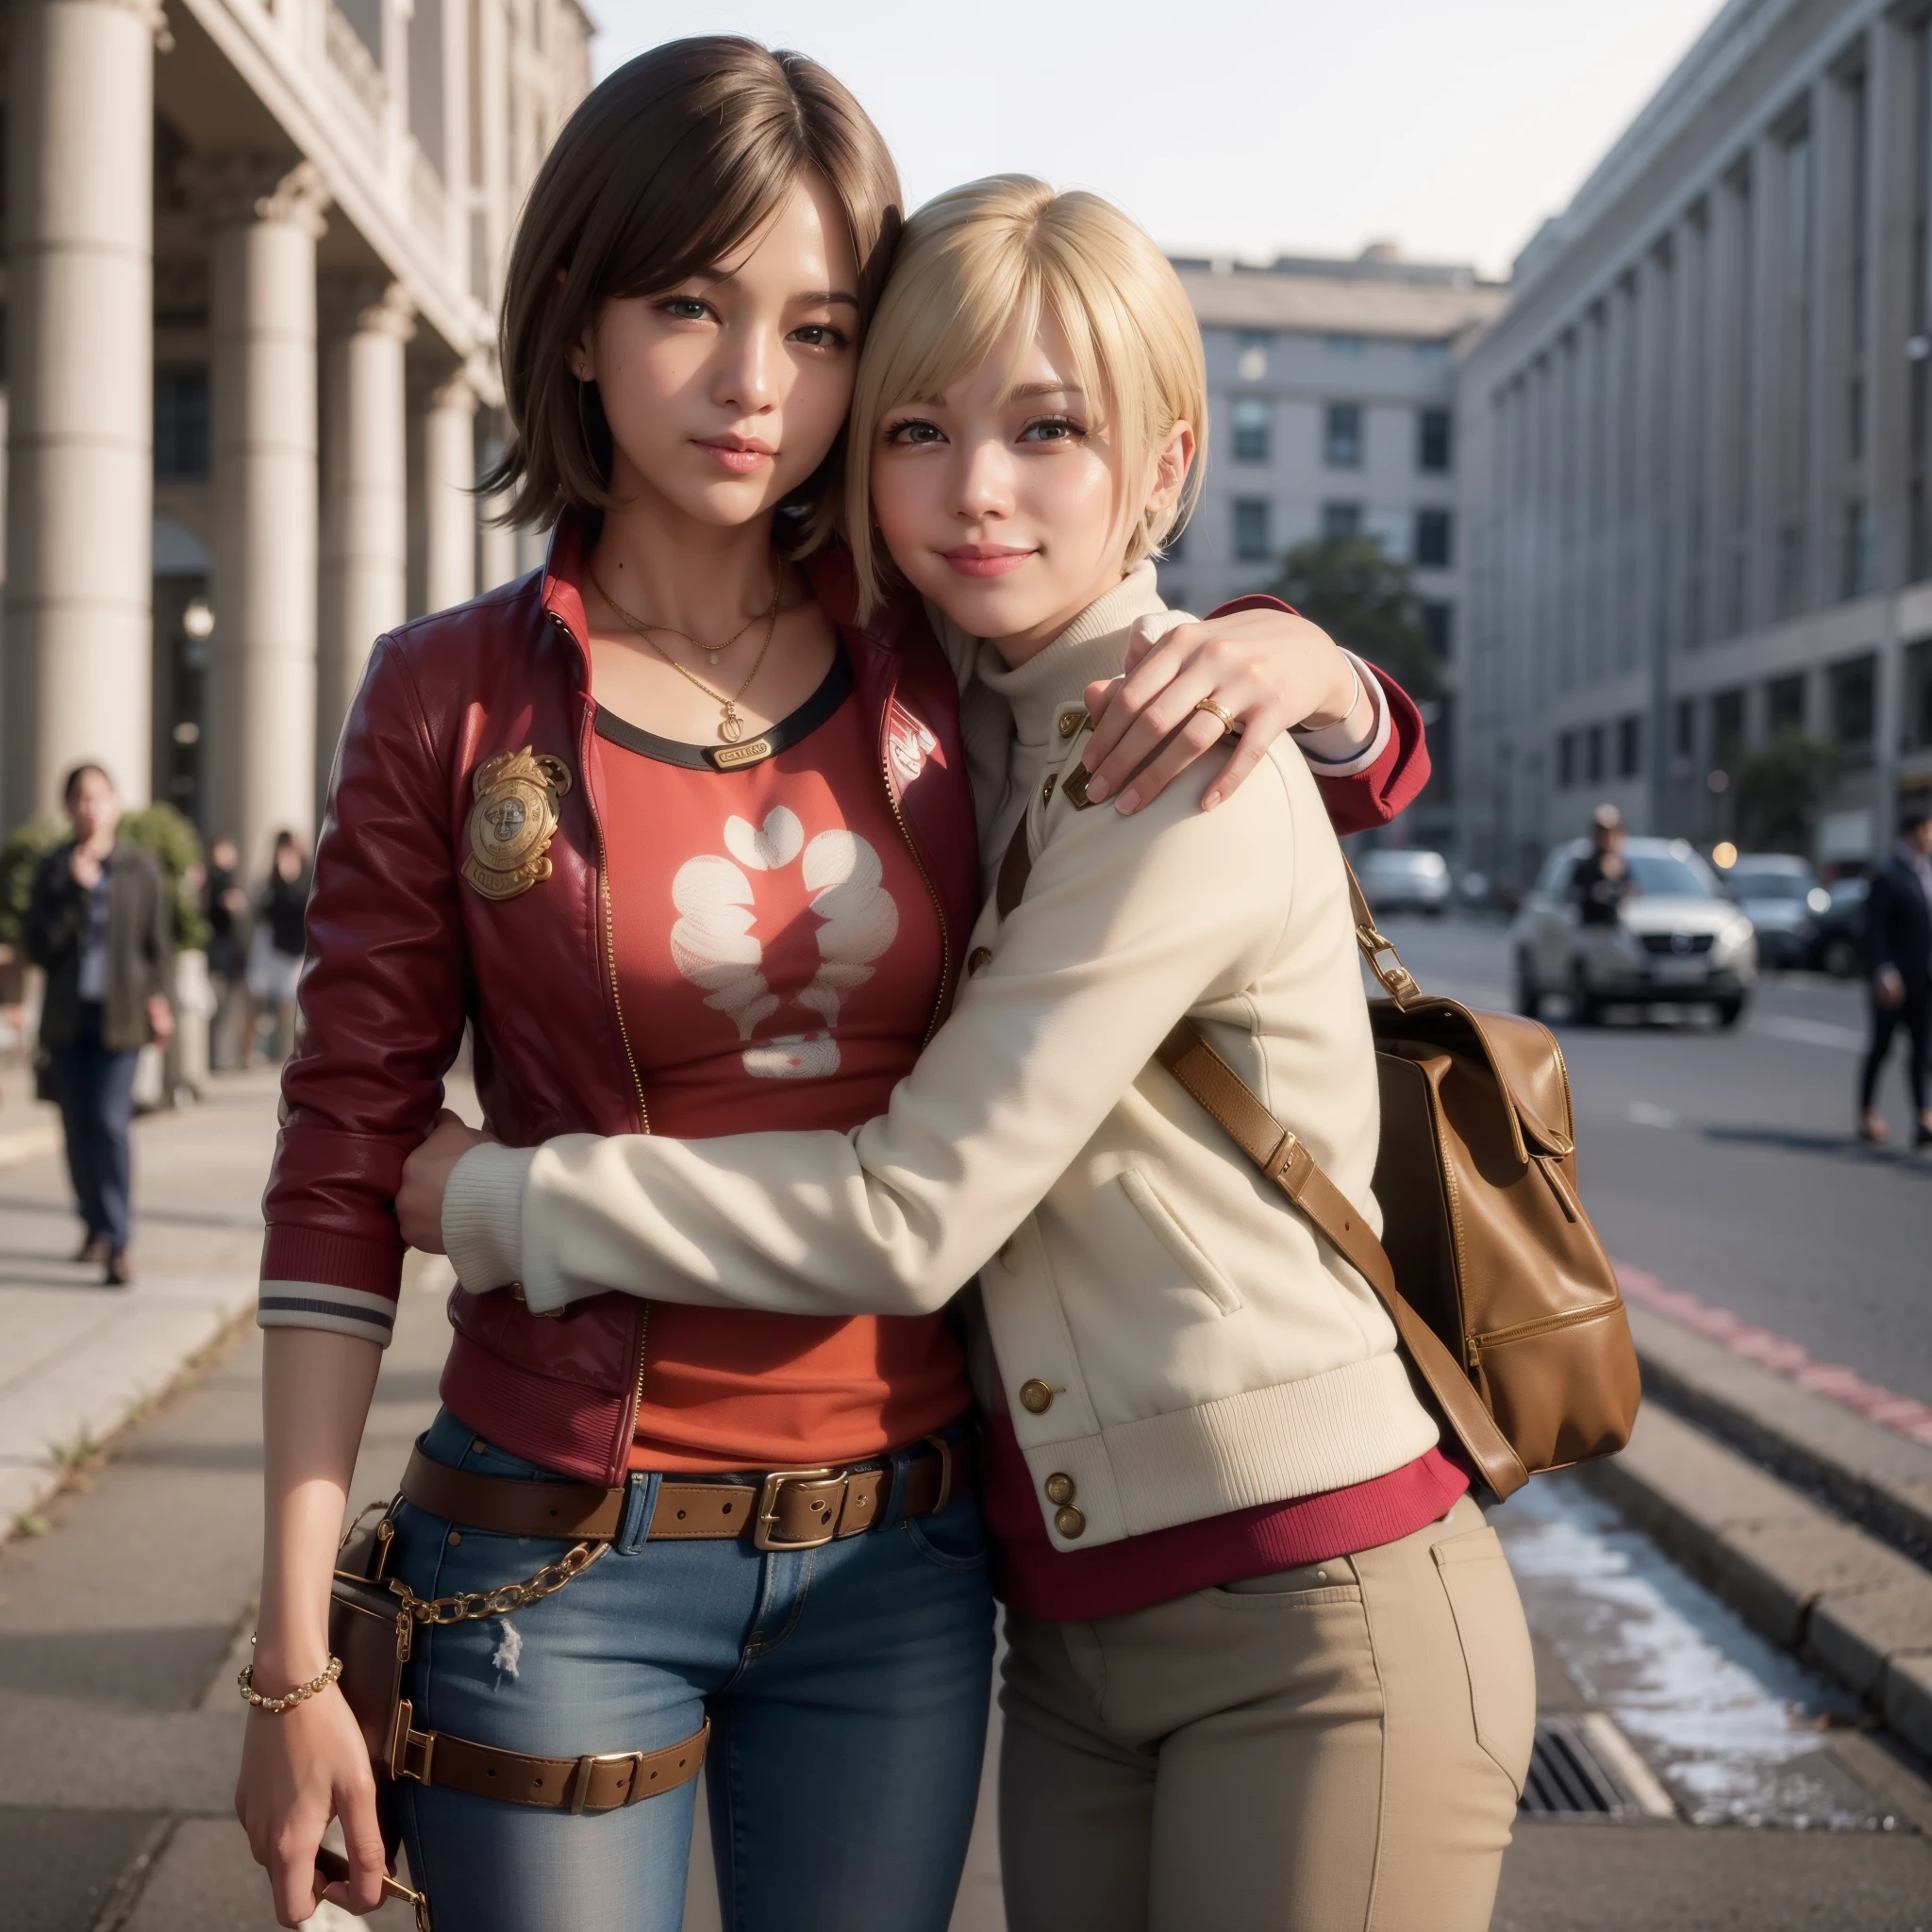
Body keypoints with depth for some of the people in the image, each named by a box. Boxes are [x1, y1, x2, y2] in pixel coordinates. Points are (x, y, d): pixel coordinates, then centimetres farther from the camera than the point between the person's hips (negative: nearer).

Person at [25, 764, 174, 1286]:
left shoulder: (140, 869, 0)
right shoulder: (53, 869, 3)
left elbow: (160, 945, 5)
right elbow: (39, 947, -4)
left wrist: (159, 998, -7)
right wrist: (77, 890, -13)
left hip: (120, 1016, -2)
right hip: (68, 1017, 3)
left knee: (110, 1123, -13)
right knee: (78, 1126, 7)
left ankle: (118, 1242, -12)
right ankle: (94, 1224, 24)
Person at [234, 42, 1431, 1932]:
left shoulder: (949, 672, 1)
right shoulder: (451, 697, -4)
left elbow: (1378, 771, 13)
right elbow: (343, 1177, -4)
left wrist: (1295, 658, -11)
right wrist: (294, 1662, -7)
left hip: (898, 1561, 3)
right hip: (560, 1564, -2)